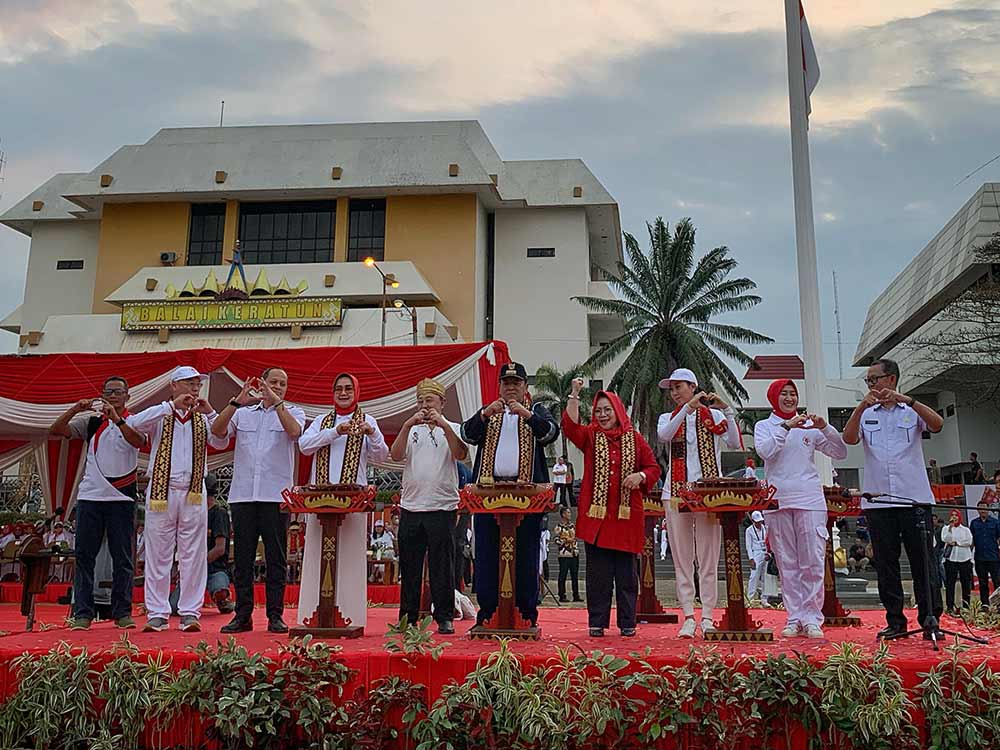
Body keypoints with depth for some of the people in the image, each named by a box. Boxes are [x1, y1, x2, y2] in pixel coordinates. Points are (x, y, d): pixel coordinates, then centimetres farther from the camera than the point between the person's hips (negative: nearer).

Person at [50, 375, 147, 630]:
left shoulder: (134, 422, 5)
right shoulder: (91, 421, 11)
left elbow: (139, 441, -16)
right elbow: (55, 430, 2)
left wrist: (117, 419, -27)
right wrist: (76, 409, -12)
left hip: (122, 497, -2)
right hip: (90, 496, 2)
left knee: (122, 557, 1)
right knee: (84, 555, 1)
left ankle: (122, 612, 6)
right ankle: (83, 612, 6)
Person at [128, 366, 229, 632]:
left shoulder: (202, 419, 14)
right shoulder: (160, 416, 7)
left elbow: (221, 443, -1)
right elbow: (135, 423, -13)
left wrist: (210, 412, -10)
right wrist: (172, 405, -16)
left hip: (193, 494, 2)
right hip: (161, 491, -2)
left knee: (193, 555, 1)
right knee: (158, 555, 1)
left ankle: (190, 613, 5)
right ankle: (157, 614, 8)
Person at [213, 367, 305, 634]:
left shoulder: (292, 412, 10)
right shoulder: (243, 413, 15)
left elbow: (295, 431, -12)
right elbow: (217, 431, -1)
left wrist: (276, 401, -15)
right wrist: (237, 402, -11)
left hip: (275, 495, -2)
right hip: (242, 494, 2)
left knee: (276, 559, 1)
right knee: (243, 557, 5)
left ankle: (275, 615, 8)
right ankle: (243, 615, 13)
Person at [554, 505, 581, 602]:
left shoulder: (572, 525, 14)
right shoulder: (559, 526, -6)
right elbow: (557, 540, -10)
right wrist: (566, 540, -18)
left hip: (574, 553, 6)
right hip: (564, 554, -6)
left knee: (575, 576, 7)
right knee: (563, 576, -1)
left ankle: (576, 596, 12)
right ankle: (562, 596, 4)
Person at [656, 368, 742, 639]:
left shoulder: (713, 415, 9)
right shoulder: (668, 418, 15)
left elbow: (735, 444, -5)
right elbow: (664, 435, -10)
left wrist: (726, 410, -11)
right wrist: (687, 407, -16)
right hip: (676, 492, 2)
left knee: (708, 557, -2)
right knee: (682, 558, 0)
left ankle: (707, 617, 4)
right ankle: (688, 617, 4)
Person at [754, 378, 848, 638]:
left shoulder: (809, 426, 12)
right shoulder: (764, 426, 10)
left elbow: (841, 453, 8)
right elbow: (765, 451, -11)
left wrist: (826, 428, -7)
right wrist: (787, 426, -17)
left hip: (810, 500, 0)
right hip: (778, 500, 0)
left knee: (814, 563, -4)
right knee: (787, 564, 3)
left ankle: (811, 619, 1)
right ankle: (794, 618, 9)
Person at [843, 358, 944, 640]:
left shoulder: (912, 411, 10)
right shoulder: (866, 415, 13)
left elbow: (937, 425, -10)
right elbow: (849, 439, -4)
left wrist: (907, 400, -19)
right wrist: (860, 407, -17)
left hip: (914, 498, -2)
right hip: (877, 500, 2)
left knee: (923, 561, -2)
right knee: (886, 563, 4)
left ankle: (930, 620, 4)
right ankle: (895, 621, 11)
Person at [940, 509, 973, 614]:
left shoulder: (966, 529, 13)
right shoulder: (946, 528, 10)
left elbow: (969, 542, -1)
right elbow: (946, 539, -8)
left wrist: (956, 543, -7)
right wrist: (950, 527, -15)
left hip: (965, 558, 2)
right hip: (951, 558, -2)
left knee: (966, 583, 2)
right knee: (950, 583, -5)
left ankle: (966, 607, 10)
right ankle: (950, 607, -3)